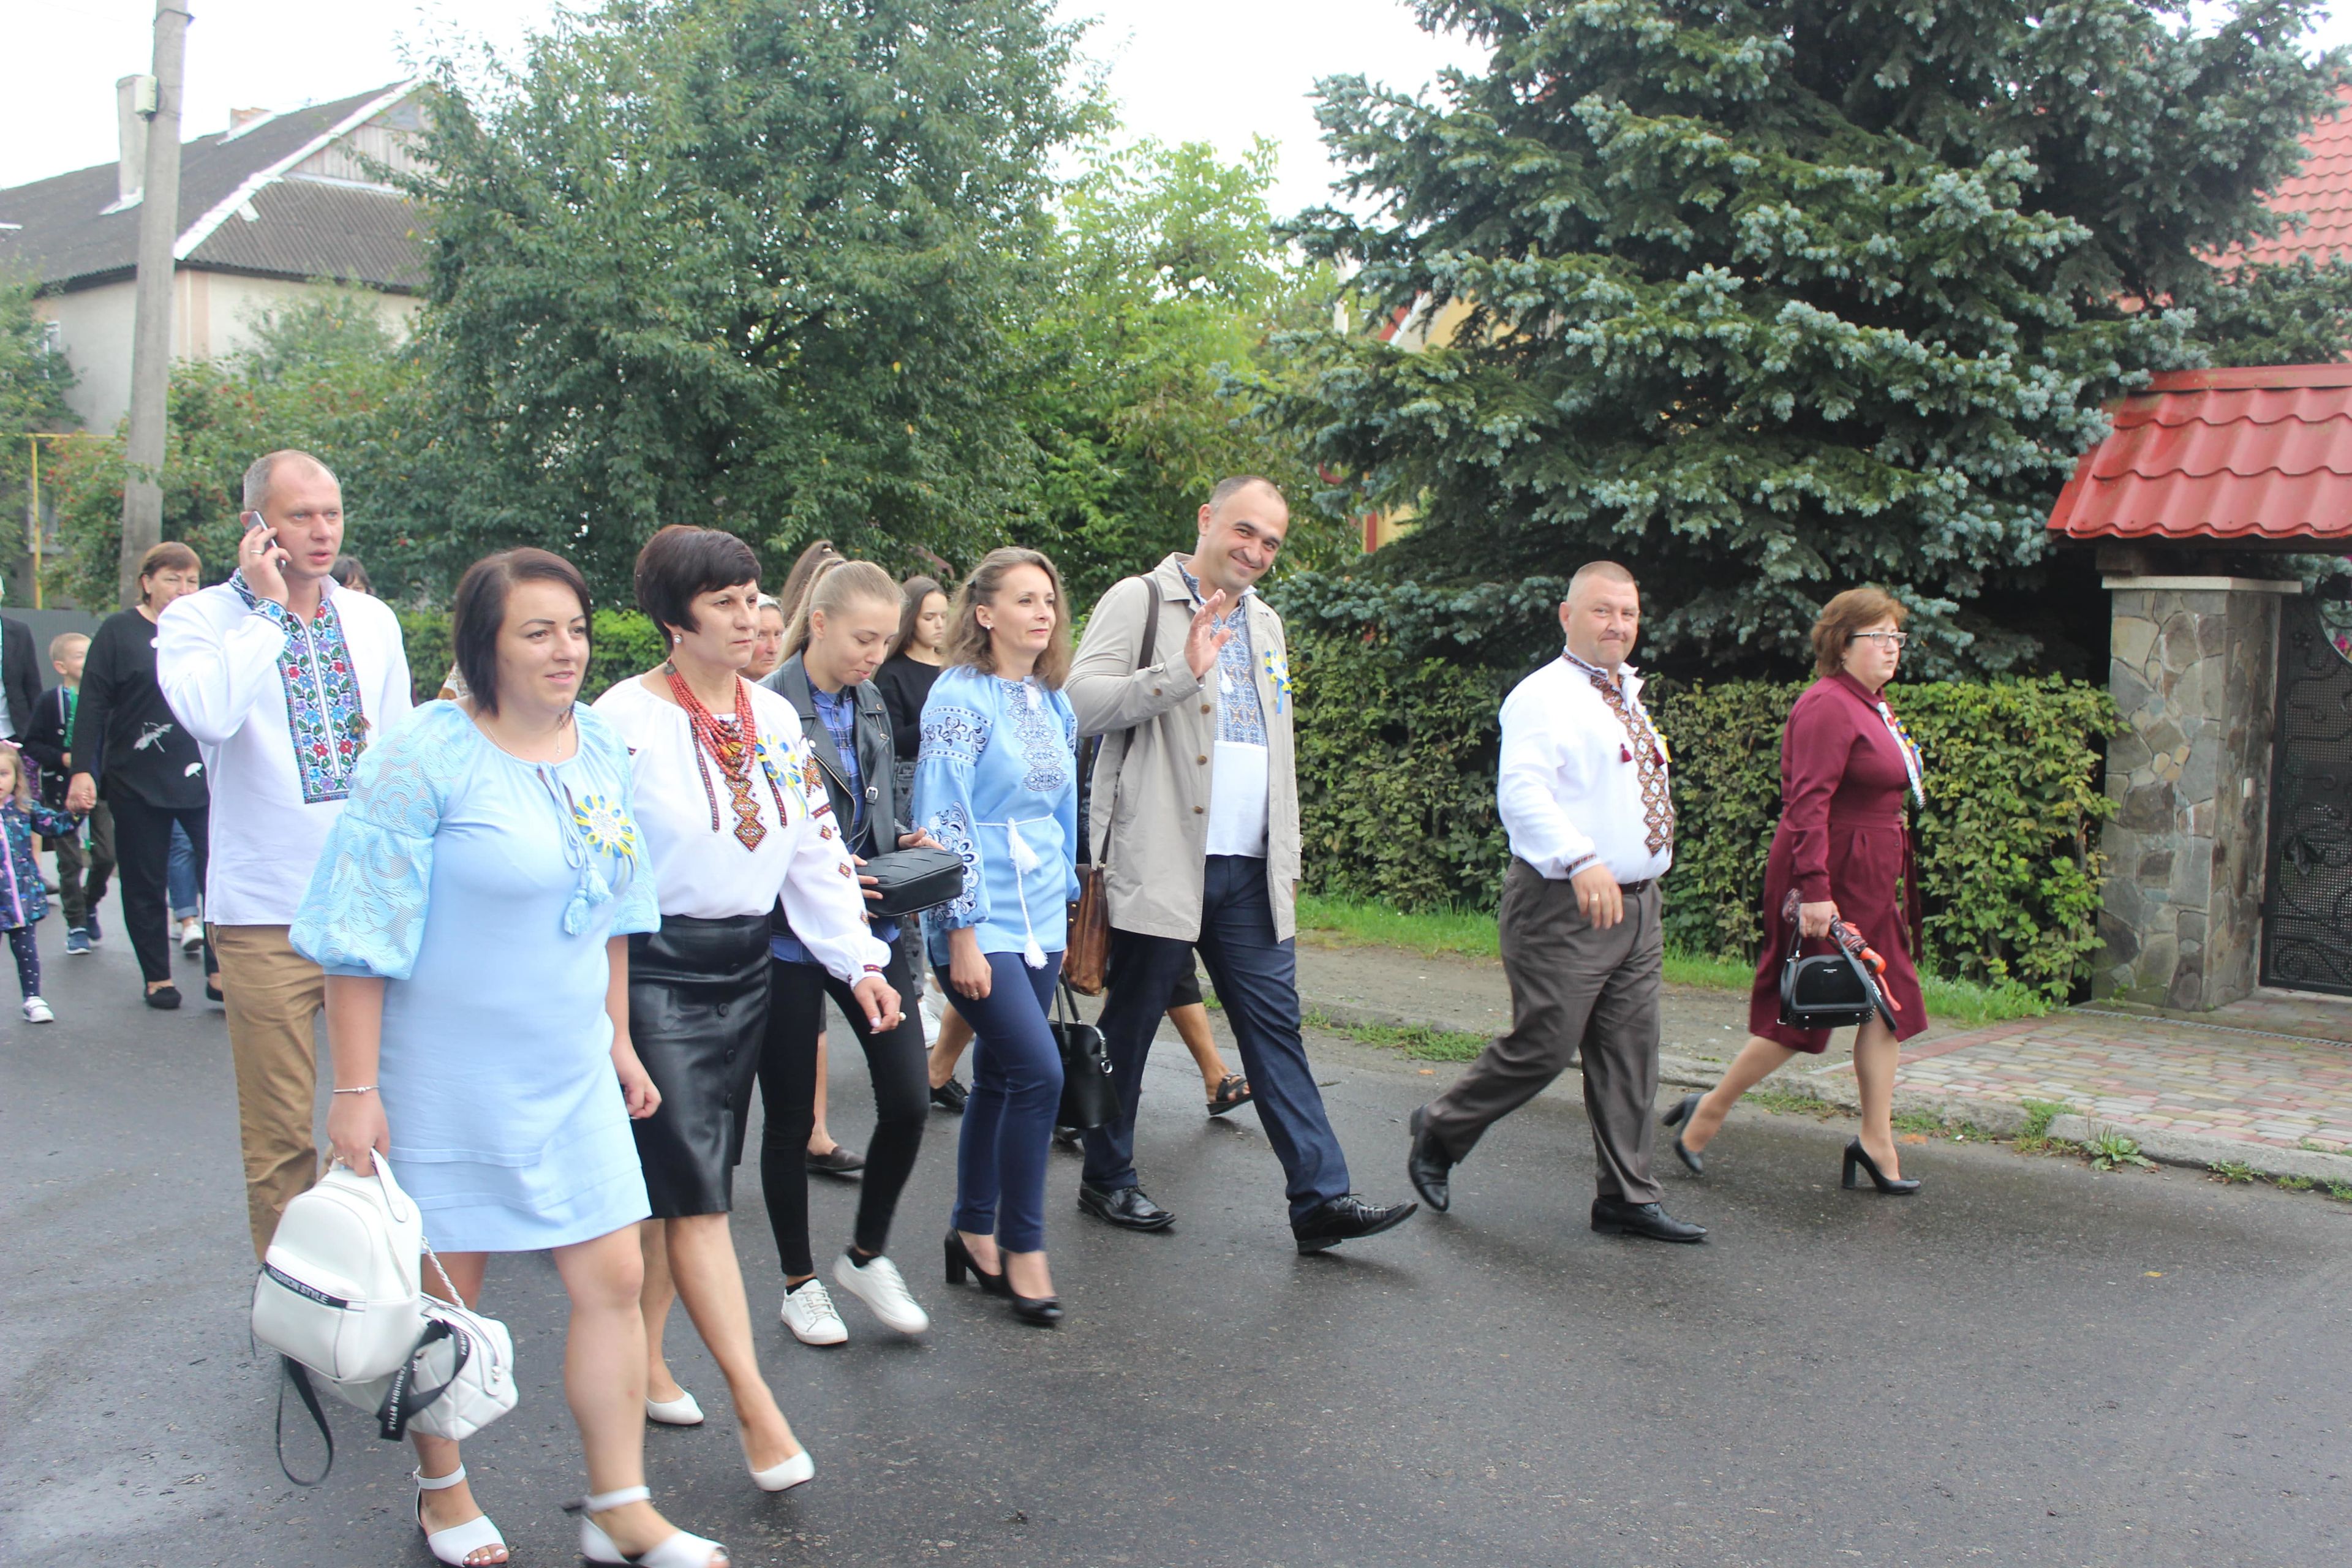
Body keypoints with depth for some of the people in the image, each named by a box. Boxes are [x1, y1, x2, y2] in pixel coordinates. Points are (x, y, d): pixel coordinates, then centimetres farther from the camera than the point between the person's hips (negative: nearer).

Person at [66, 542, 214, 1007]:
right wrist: (83, 770, -11)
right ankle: (158, 978, 17)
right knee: (145, 885, 5)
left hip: (203, 777, 2)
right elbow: (92, 707, -3)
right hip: (137, 782, -2)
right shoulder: (118, 632, 1)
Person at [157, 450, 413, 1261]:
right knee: (279, 1130, 3)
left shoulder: (373, 619, 11)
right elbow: (209, 713, -25)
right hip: (266, 916, -4)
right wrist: (266, 607, -14)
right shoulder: (199, 619, -2)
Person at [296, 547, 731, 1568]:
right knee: (445, 1295, 10)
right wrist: (355, 1090, -17)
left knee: (613, 1281, 5)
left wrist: (619, 1041, 16)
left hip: (571, 1079, 6)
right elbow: (362, 933, -15)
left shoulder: (599, 748, 4)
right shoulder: (425, 755, -15)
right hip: (449, 1087, -5)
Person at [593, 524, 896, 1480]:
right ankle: (753, 1401, -5)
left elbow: (815, 846, 10)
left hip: (746, 964, 6)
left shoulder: (776, 718, 8)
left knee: (679, 1178, 14)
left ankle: (642, 1357, 28)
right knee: (695, 1187, -7)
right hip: (656, 970, -6)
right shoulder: (625, 719, -11)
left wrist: (859, 961, 2)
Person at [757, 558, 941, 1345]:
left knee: (909, 1099, 0)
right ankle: (800, 1282, 26)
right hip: (789, 939, -6)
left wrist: (905, 841, 4)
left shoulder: (872, 706, 11)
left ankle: (867, 1254, 22)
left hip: (869, 926, 6)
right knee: (790, 1119, 8)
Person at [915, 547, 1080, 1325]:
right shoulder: (959, 697, -11)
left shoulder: (1054, 702, 11)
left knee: (999, 1078, 12)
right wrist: (963, 933, -17)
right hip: (982, 922, -7)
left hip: (1040, 921, 7)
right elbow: (945, 820, -14)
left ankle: (974, 1234, 24)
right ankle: (1022, 1246, 0)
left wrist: (1063, 904, 20)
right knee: (1038, 1071, -14)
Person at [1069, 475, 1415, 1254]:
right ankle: (1107, 1179, 21)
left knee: (1275, 1026, 2)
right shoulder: (1140, 600, -2)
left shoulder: (1265, 622, 20)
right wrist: (1182, 672, -24)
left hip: (1250, 868, 6)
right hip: (1163, 862, -6)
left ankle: (1321, 1199, 2)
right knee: (1130, 1026, 5)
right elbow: (1083, 700, -14)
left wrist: (1288, 854, 20)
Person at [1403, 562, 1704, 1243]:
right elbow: (1521, 789, -25)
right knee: (1543, 1046, -6)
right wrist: (1581, 861, -37)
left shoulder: (1628, 697, 19)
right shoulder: (1542, 697, -10)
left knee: (1630, 1055, 8)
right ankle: (1439, 1132, 17)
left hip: (1637, 903, 8)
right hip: (1563, 905, -8)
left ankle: (1627, 1199, 15)